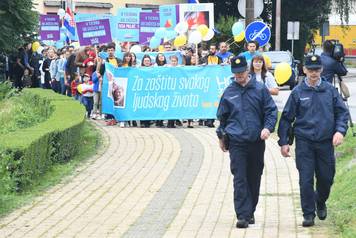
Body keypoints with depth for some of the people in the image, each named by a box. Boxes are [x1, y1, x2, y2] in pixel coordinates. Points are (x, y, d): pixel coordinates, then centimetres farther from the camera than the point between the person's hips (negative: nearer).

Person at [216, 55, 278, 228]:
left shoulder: (260, 89, 3)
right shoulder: (229, 92, 7)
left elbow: (271, 110, 3)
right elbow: (222, 116, 18)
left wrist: (268, 127, -13)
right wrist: (221, 136, 20)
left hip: (256, 141, 1)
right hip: (236, 141, -1)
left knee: (254, 178, 10)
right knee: (240, 179, -10)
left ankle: (250, 212, 24)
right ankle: (243, 215, -13)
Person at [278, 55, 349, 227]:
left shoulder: (330, 90, 4)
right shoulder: (298, 92, 0)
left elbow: (342, 112, 9)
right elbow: (286, 118, 4)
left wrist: (340, 130, -9)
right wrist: (284, 142, 1)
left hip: (325, 142, 2)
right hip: (304, 142, -2)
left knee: (326, 178, 8)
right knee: (306, 180, -5)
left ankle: (320, 202, 37)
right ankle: (308, 214, 5)